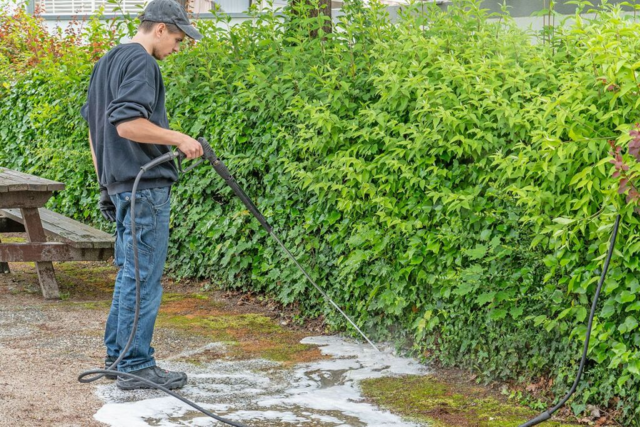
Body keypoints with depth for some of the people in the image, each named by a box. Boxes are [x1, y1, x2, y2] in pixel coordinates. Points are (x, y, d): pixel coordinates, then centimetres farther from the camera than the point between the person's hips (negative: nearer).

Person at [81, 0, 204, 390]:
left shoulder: (107, 63, 18)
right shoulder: (141, 63, -13)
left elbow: (93, 126, 22)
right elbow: (127, 123, -25)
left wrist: (106, 185, 24)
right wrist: (178, 138, -17)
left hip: (119, 183, 10)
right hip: (145, 186, -10)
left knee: (130, 272, 17)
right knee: (143, 277, -5)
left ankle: (117, 354, 24)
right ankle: (136, 366, -1)